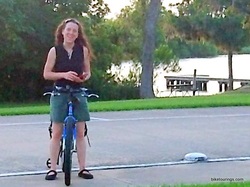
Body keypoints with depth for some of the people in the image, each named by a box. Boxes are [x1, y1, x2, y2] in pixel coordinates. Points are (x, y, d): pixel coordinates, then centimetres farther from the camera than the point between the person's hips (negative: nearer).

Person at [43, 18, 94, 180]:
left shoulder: (83, 50, 3)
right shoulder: (55, 51, -2)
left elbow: (87, 71, 11)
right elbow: (46, 74, -3)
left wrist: (85, 76, -12)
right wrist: (64, 75, -17)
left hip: (78, 94, 2)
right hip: (59, 94, -2)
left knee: (80, 132, 2)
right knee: (56, 133, -1)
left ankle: (82, 168, 8)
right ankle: (53, 168, 5)